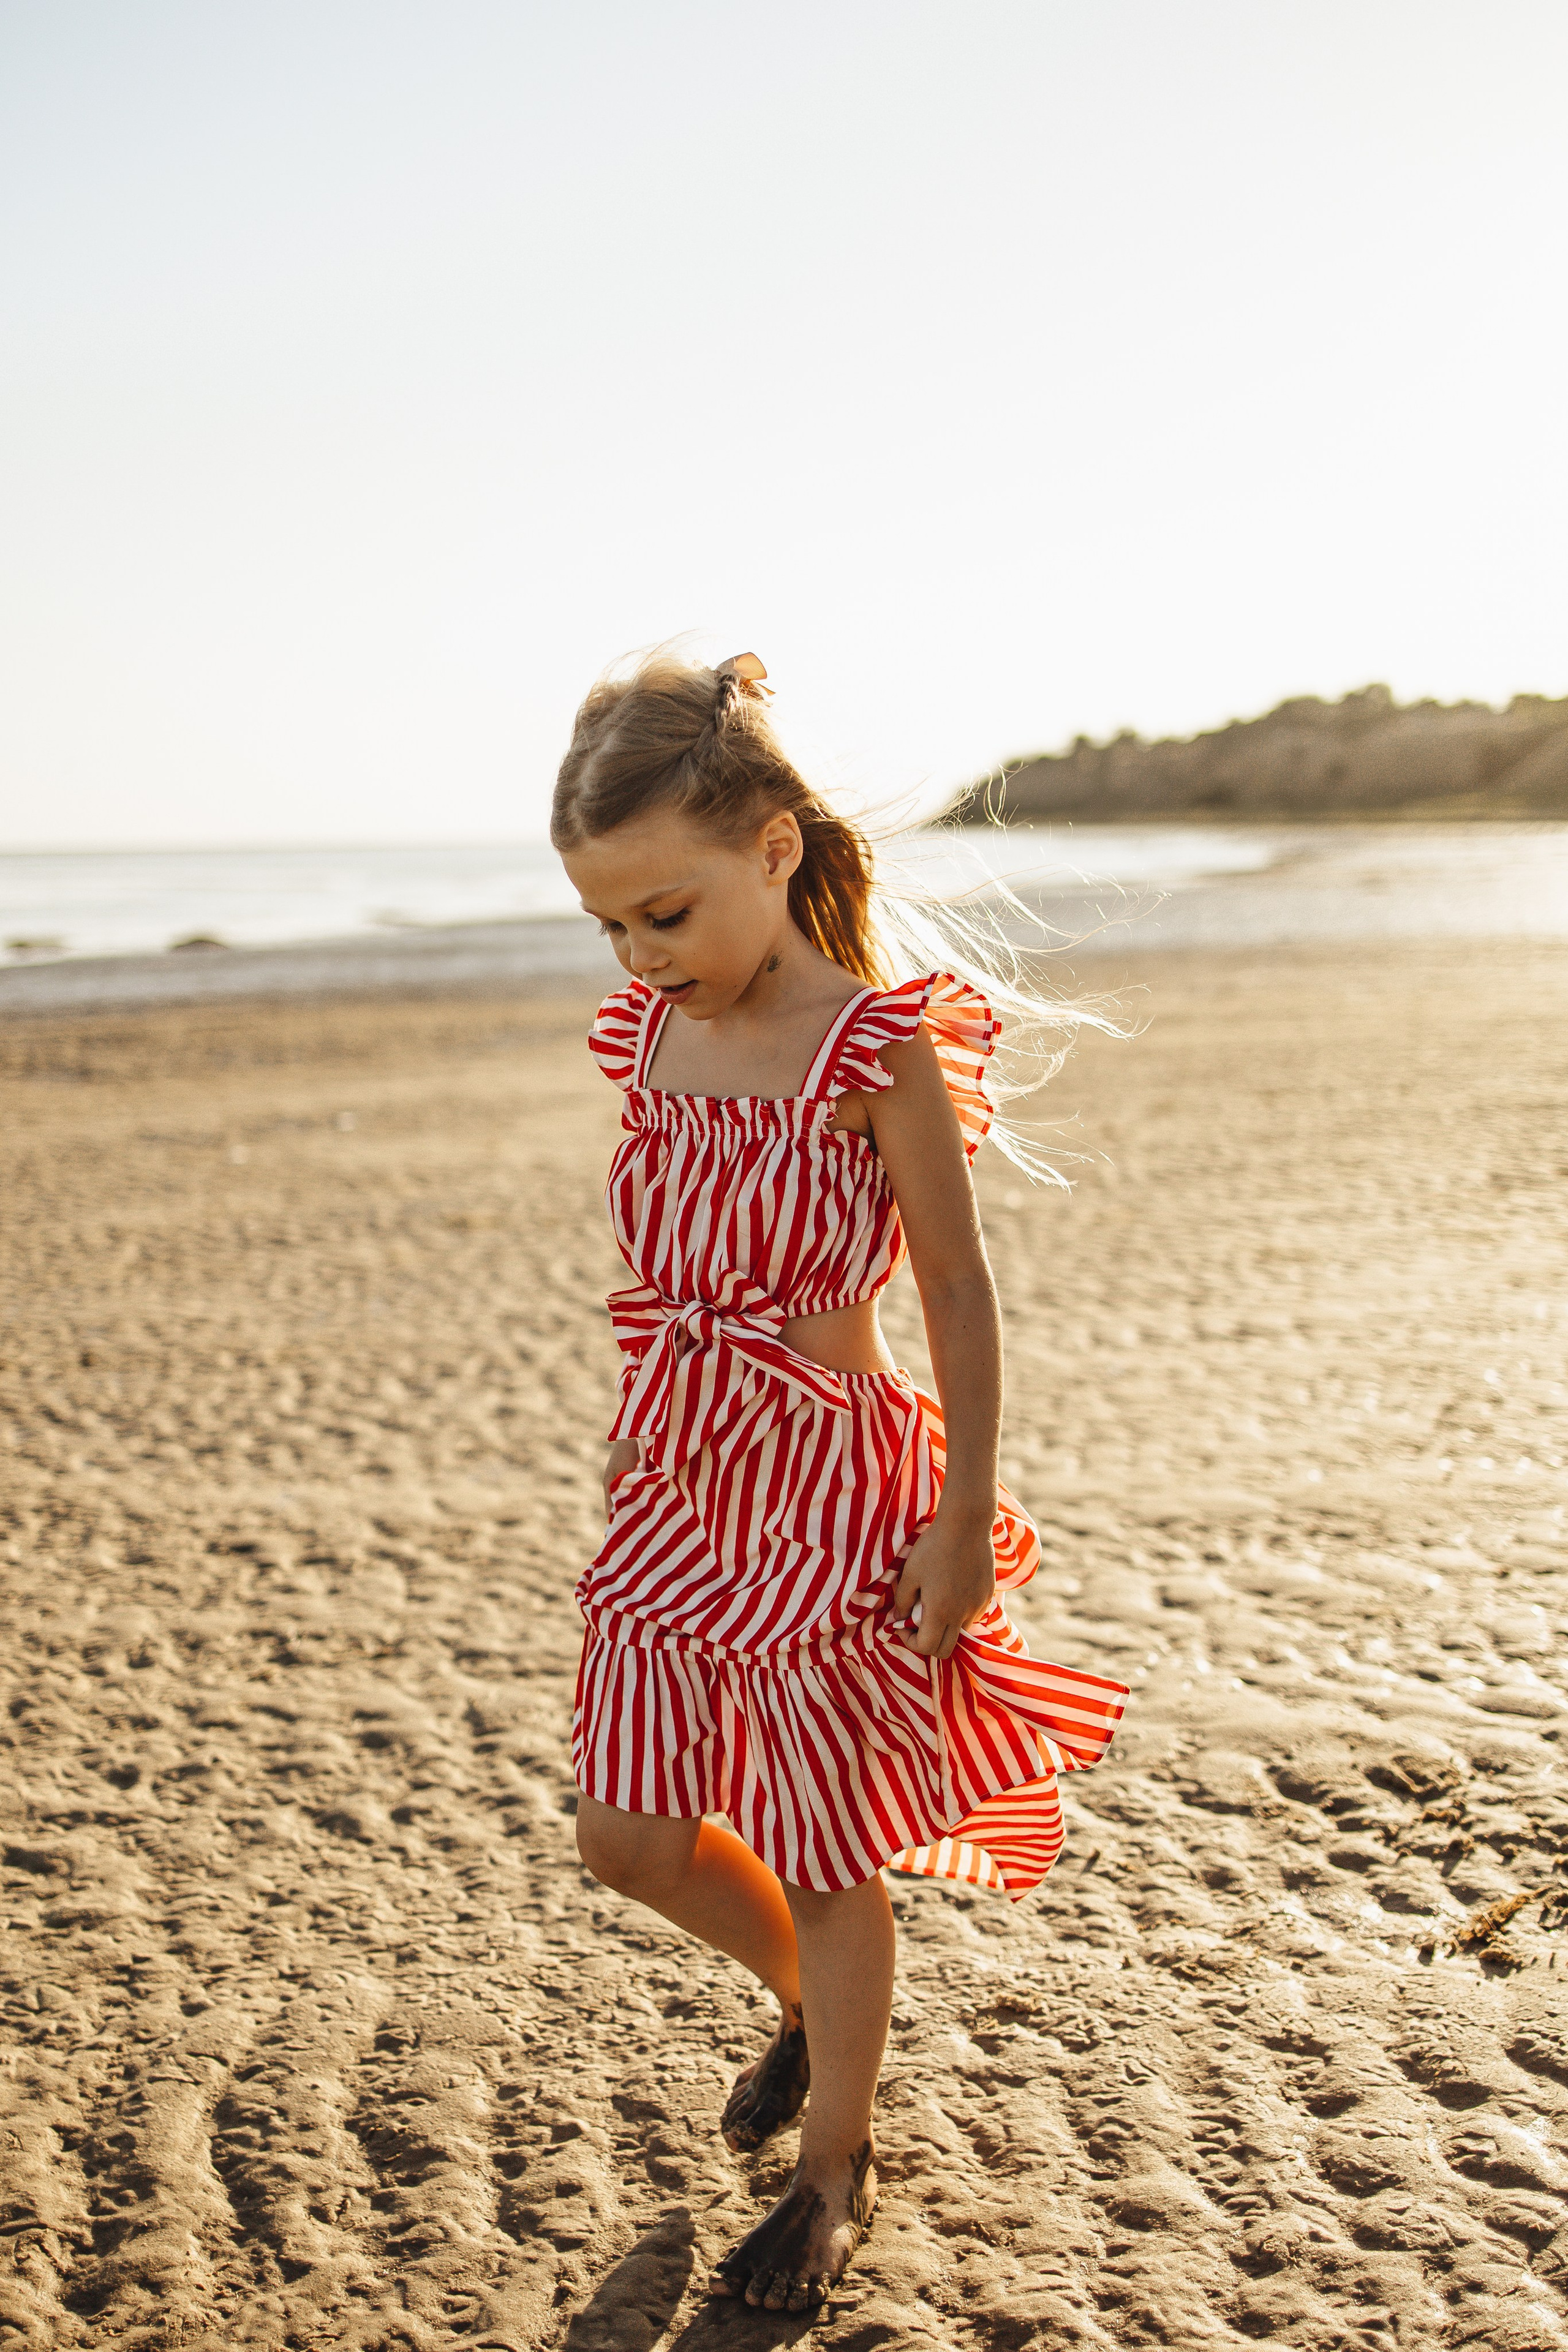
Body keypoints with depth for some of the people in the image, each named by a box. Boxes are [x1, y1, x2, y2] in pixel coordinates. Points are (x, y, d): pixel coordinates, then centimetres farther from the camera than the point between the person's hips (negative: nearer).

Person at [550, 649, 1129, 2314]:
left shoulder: (880, 1048, -16)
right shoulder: (649, 1042, 3)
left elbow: (957, 1291, -10)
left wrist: (964, 1518, -9)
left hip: (830, 1486, -6)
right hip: (675, 1489, 6)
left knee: (825, 1854, 8)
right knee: (628, 1831, 11)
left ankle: (834, 2170, 31)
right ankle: (811, 2004, 40)